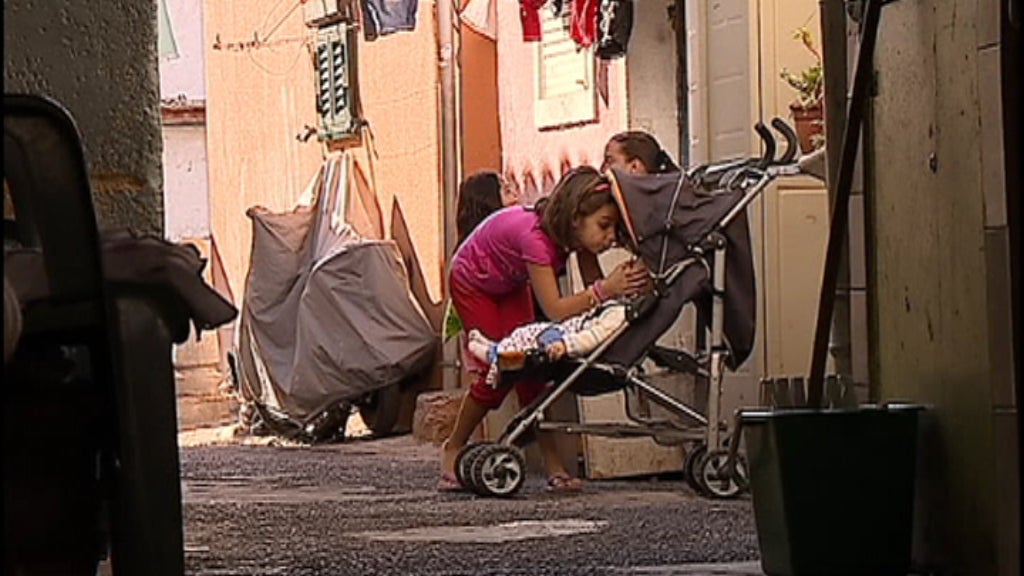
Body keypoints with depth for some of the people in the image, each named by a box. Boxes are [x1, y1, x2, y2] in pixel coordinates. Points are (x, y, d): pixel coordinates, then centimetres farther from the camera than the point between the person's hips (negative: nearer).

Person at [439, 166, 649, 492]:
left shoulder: (577, 233, -23)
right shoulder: (534, 236, -44)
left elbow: (593, 287, -22)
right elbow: (555, 310, -46)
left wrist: (623, 285, -42)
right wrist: (605, 289, -55)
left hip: (511, 285, 6)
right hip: (472, 283, -6)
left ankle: (553, 464, -7)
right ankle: (453, 448, 9)